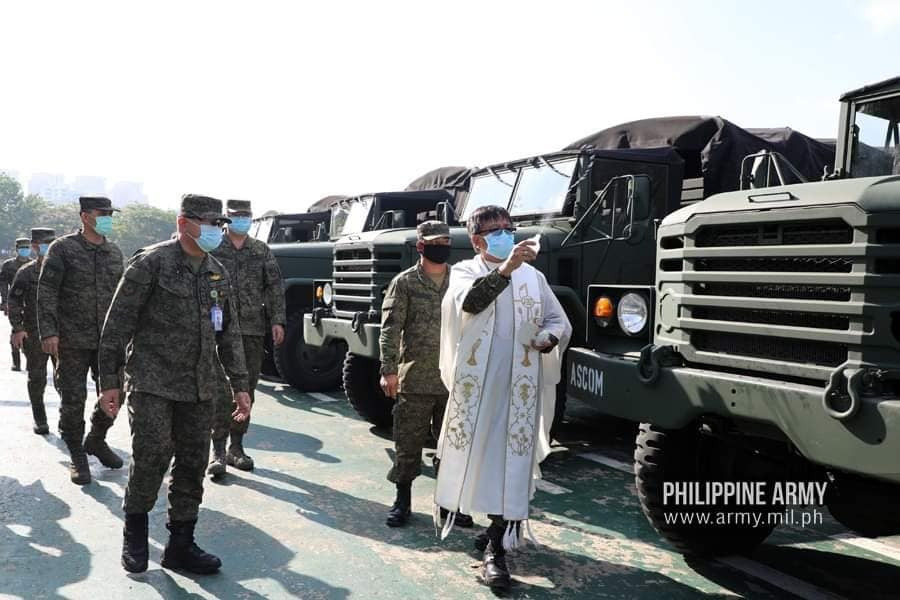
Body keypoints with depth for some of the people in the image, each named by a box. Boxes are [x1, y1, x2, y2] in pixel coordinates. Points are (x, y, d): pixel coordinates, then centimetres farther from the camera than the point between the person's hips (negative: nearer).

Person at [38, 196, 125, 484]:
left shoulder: (115, 252, 9)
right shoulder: (62, 248, -5)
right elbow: (46, 291, -8)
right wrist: (48, 331, -15)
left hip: (108, 339, 5)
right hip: (72, 339, -4)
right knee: (73, 399, 1)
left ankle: (97, 441, 31)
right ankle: (77, 456, 17)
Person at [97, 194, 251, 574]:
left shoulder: (217, 273, 11)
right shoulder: (151, 263, -7)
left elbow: (229, 333, 15)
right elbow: (117, 325, -6)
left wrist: (239, 385, 11)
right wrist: (109, 381, -7)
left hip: (200, 388, 6)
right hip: (152, 382, -5)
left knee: (193, 465, 6)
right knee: (152, 458, -9)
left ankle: (180, 546, 19)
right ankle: (134, 534, 16)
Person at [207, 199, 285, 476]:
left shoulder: (262, 251, 12)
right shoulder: (211, 250, 2)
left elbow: (274, 287, 10)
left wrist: (277, 321, 1)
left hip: (253, 330, 4)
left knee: (247, 390, 8)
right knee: (222, 391, -7)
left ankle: (237, 447, 18)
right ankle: (218, 451, -2)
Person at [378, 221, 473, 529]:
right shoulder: (405, 282, -2)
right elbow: (390, 329, -7)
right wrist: (389, 369, -15)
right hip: (414, 381, -3)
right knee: (408, 443, 5)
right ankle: (403, 501, 21)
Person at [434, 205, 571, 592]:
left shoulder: (533, 276, 11)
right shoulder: (465, 271, 3)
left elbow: (560, 322, 14)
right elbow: (469, 302, -21)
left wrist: (547, 339, -9)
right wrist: (506, 268, -35)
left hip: (519, 385, 2)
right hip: (474, 380, -1)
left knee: (512, 462, -2)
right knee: (468, 451, 10)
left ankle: (496, 548, 5)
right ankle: (452, 507, 38)